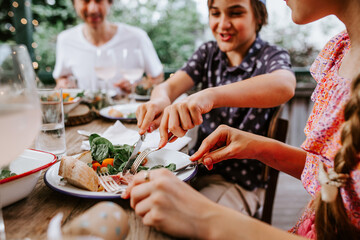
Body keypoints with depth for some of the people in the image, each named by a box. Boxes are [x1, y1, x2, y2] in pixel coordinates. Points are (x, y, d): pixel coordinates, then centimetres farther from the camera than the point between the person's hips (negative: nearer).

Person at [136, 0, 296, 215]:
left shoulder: (271, 57, -10)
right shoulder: (208, 52, 5)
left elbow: (284, 85, -35)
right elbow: (168, 86, -9)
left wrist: (209, 96, -50)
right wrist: (160, 100, -34)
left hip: (239, 182, -4)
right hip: (198, 166, 5)